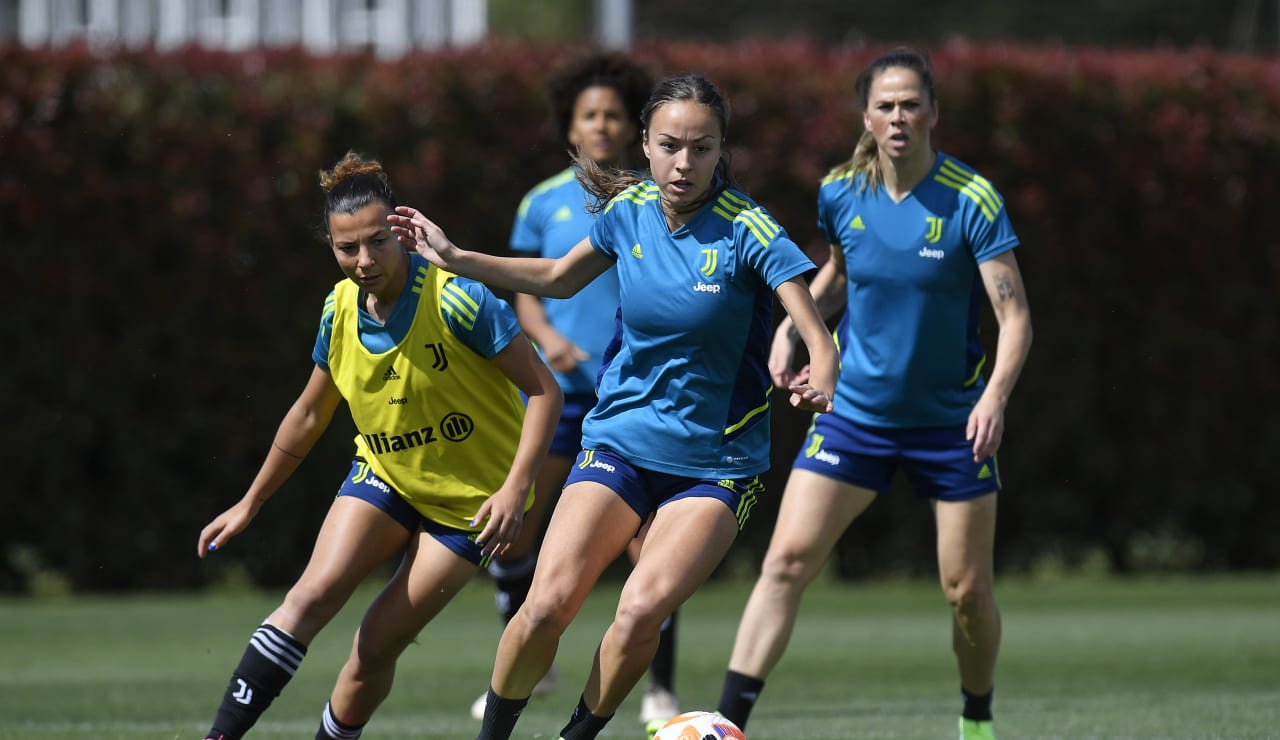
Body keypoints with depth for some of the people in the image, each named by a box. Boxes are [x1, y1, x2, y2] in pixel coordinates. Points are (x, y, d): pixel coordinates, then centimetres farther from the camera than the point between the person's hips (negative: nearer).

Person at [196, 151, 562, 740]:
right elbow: (309, 415, 12)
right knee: (312, 595, -19)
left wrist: (515, 487, -27)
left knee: (376, 647, -8)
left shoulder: (456, 298, -22)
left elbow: (544, 390, -17)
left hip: (467, 501, -4)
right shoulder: (339, 309, -5)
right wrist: (250, 504, 17)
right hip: (382, 475, 4)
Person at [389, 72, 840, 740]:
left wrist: (820, 381, -45)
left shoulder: (747, 230, -15)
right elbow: (559, 277, 20)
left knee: (639, 614, -23)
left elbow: (818, 339, -23)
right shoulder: (629, 211, -1)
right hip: (619, 440, 3)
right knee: (546, 605, -14)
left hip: (714, 465, -3)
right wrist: (453, 257, 15)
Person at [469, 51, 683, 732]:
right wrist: (546, 334, -8)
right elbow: (526, 292, 11)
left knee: (648, 540, -9)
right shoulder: (544, 204, 4)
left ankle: (661, 691, 3)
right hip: (558, 387, 2)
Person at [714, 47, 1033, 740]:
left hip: (950, 419, -2)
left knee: (968, 592, 3)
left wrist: (995, 397, -32)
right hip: (855, 414, 2)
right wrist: (793, 323, 0)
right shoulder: (840, 192, -4)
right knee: (786, 560, -12)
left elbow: (1014, 314, -16)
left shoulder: (972, 200, -15)